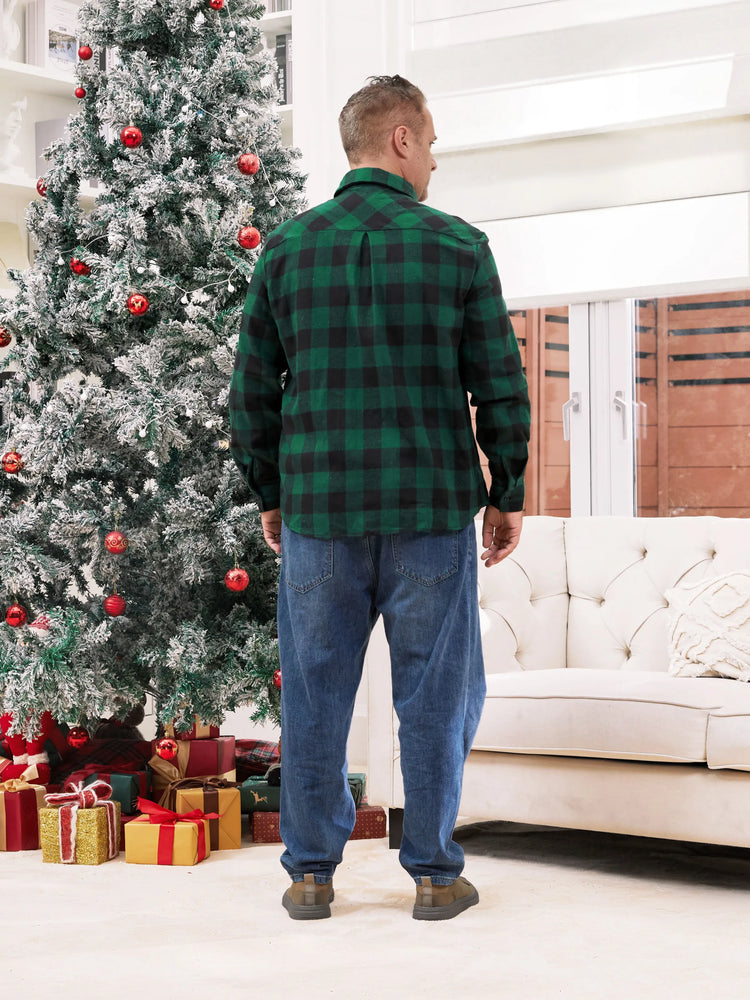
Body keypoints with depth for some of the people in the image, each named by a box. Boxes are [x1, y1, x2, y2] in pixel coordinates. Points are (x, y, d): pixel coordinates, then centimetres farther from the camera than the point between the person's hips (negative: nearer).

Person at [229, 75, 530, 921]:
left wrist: (269, 495, 17)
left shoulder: (286, 249, 3)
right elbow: (501, 386, -2)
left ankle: (310, 873, 17)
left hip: (317, 510, 2)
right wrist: (507, 494, 9)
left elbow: (251, 391, 5)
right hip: (432, 509, -2)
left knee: (314, 694, 10)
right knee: (434, 695, 9)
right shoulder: (458, 247, -3)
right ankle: (434, 874, 16)